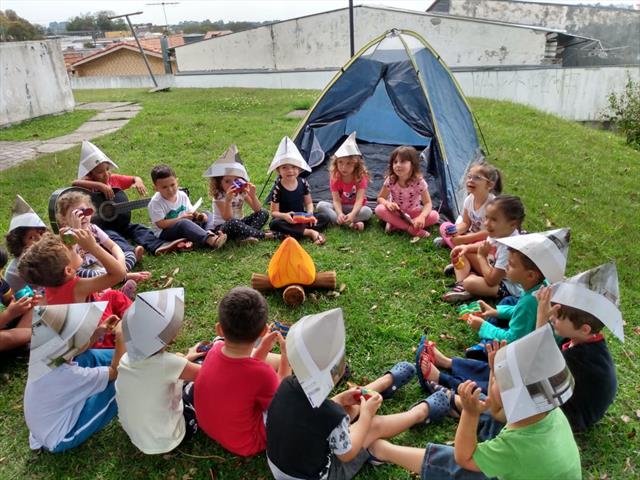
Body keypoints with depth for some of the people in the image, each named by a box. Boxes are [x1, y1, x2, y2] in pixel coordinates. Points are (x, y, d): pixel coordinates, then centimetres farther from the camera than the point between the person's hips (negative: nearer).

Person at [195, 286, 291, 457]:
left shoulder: (216, 349, -20)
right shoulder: (261, 373, -37)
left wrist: (262, 350, -5)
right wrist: (287, 359, -14)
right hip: (245, 444, -6)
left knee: (278, 361, 13)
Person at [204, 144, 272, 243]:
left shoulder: (242, 192, -1)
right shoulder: (219, 196, -14)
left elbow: (258, 210, -7)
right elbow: (227, 218, -25)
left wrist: (253, 195, -23)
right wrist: (228, 200, -39)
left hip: (239, 224, 6)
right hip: (222, 228, -5)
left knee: (264, 213, -11)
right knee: (233, 223, -40)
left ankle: (248, 235, -31)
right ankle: (262, 235, -26)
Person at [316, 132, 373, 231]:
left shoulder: (361, 176, -18)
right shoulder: (334, 177, -13)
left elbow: (359, 200, -28)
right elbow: (336, 200, -20)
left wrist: (352, 214, -47)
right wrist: (340, 214, -42)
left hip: (356, 207, -2)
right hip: (341, 207, 2)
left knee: (367, 211, -34)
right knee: (321, 205, -25)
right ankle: (351, 224, -37)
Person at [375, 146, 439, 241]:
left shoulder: (419, 181, -21)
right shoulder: (390, 180, -17)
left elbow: (427, 203, -18)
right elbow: (380, 198, -10)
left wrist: (422, 216, -39)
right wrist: (387, 203, -35)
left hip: (413, 213, 0)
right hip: (396, 212, 0)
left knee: (434, 216, -26)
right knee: (379, 209, -30)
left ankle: (395, 224, -25)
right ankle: (412, 229, -31)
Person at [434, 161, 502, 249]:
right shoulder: (468, 199, -7)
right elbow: (466, 223, 4)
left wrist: (464, 239, -26)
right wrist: (456, 230, -20)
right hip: (472, 236, 6)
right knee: (444, 226, -3)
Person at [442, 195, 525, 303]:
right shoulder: (499, 233, -10)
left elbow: (491, 280, -30)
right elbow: (486, 245, 16)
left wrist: (481, 256, -19)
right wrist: (467, 247, -4)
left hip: (509, 287, -9)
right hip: (494, 271, 9)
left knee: (469, 283, -34)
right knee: (464, 252, 5)